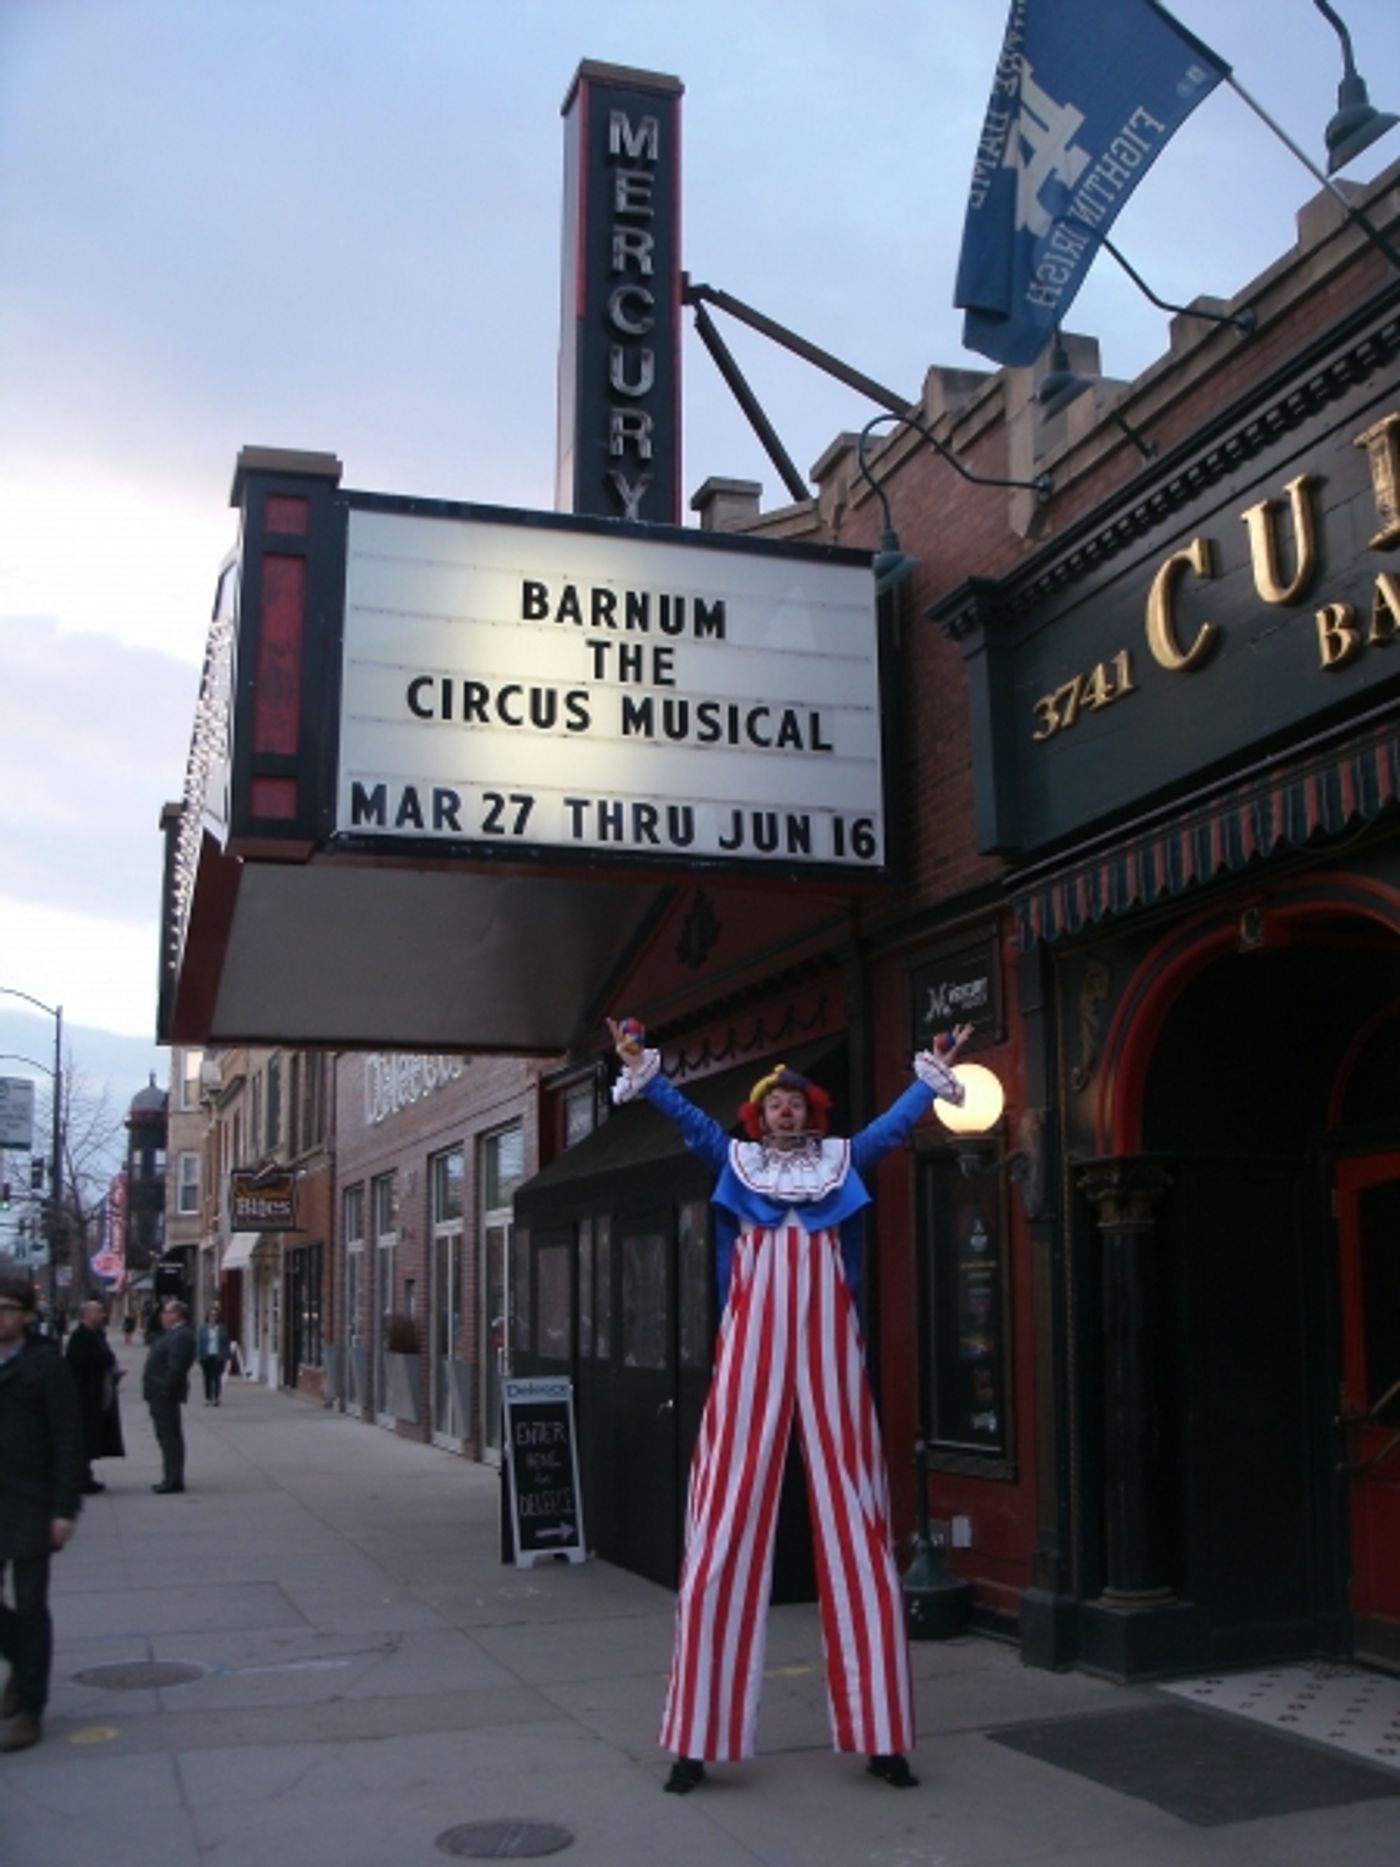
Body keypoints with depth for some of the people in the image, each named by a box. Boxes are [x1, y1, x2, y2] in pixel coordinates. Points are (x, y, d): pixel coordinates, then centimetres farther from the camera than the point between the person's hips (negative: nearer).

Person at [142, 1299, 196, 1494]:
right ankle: (173, 1478, 21)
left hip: (165, 1394, -11)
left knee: (169, 1436, -8)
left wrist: (166, 1390, -23)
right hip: (161, 1395, 11)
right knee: (168, 1436, 14)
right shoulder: (171, 1333, 16)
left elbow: (175, 1367, -24)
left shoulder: (181, 1336, -18)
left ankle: (174, 1479, -7)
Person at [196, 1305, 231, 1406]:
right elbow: (200, 1343, 2)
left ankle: (217, 1398, -6)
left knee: (217, 1377, -8)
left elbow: (226, 1343, 4)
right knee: (208, 1378, 7)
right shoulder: (203, 1328, 3)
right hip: (207, 1356, 1)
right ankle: (208, 1398, 13)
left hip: (218, 1356, -1)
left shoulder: (222, 1328, 2)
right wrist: (200, 1356, -4)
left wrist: (226, 1357, 0)